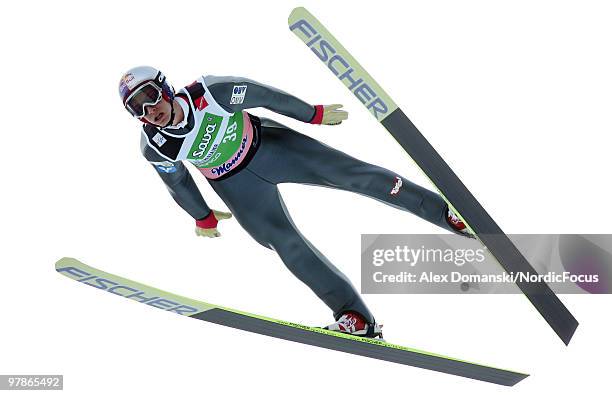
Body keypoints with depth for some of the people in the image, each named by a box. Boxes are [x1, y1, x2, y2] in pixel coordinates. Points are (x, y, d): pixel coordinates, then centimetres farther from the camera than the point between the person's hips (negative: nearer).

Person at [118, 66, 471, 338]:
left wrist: (313, 114, -4)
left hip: (269, 145, -1)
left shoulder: (210, 92, -28)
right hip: (236, 185, 1)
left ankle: (445, 212, 7)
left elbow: (262, 95, -14)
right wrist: (203, 217, 15)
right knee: (286, 243, -10)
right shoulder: (155, 148, -20)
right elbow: (178, 182, 1)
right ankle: (356, 316, -1)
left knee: (353, 173, -6)